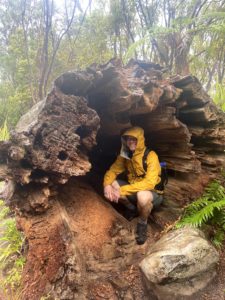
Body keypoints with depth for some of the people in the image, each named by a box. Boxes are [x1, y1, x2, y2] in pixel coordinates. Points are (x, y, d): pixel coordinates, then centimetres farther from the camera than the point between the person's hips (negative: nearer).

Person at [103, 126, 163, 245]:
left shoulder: (151, 156, -24)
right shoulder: (125, 155, -6)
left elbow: (149, 183, -34)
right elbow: (112, 171, -1)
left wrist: (122, 190, -37)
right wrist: (107, 185, -24)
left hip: (153, 193, -6)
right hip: (134, 190, 6)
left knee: (142, 196, -40)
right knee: (111, 185, -13)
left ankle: (142, 223, -6)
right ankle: (133, 209, 10)